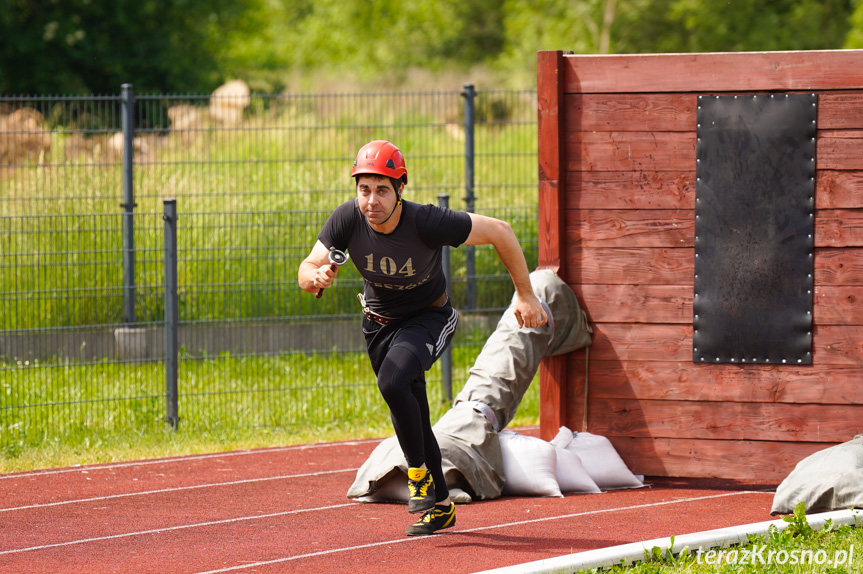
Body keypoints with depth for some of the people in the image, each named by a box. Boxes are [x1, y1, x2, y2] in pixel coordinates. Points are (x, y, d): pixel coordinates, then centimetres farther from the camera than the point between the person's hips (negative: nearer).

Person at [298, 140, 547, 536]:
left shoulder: (427, 223, -32)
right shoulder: (347, 220, -22)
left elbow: (499, 232, -22)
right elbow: (306, 273, -18)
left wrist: (525, 295, -17)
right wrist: (317, 276, -44)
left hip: (428, 317, -5)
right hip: (379, 321, 5)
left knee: (392, 381, -31)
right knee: (411, 417, 13)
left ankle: (420, 474, -11)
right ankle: (439, 505, 31)